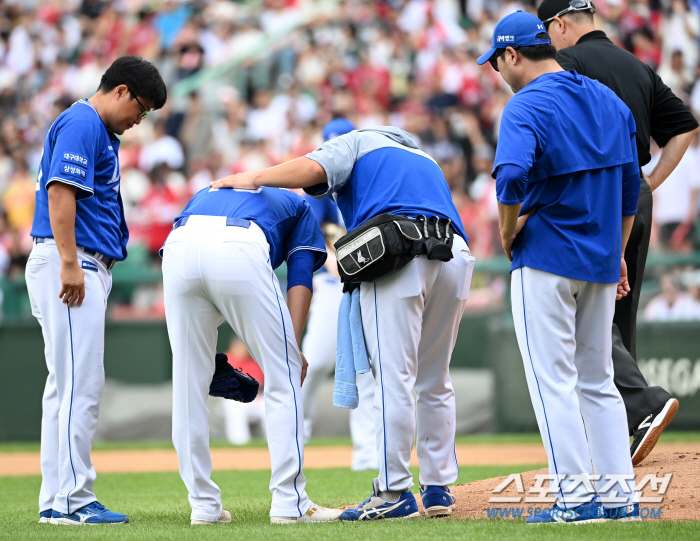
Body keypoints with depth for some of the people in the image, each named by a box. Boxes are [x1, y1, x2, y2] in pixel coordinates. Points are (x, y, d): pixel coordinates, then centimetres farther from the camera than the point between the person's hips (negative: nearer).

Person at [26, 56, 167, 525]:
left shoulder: (99, 132, 22)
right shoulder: (81, 124, -10)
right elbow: (59, 191, -20)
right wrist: (70, 263, -24)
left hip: (84, 269, 11)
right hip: (69, 263, -11)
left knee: (68, 384, 10)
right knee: (80, 383, -12)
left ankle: (57, 499, 12)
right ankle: (72, 500, -12)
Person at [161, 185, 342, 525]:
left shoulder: (204, 195, 44)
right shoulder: (298, 206, 36)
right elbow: (300, 277, 17)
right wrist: (293, 347, 6)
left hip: (177, 247, 3)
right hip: (239, 251, -3)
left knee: (188, 382, 13)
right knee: (283, 376, 8)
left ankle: (203, 506, 14)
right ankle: (289, 503, 4)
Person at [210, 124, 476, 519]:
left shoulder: (355, 143, 22)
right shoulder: (422, 157, 41)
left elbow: (315, 168, 0)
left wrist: (253, 179, 1)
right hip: (457, 254, 6)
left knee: (393, 376, -7)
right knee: (435, 380, 14)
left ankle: (395, 493, -10)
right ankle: (439, 488, 15)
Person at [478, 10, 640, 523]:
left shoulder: (526, 106, -13)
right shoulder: (611, 102, 11)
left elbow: (512, 176, -30)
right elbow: (630, 186, 15)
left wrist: (508, 234, -14)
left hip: (545, 259, -7)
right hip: (601, 262, 7)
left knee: (553, 380, -2)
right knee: (598, 381, 13)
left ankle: (576, 495, -6)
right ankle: (620, 495, 9)